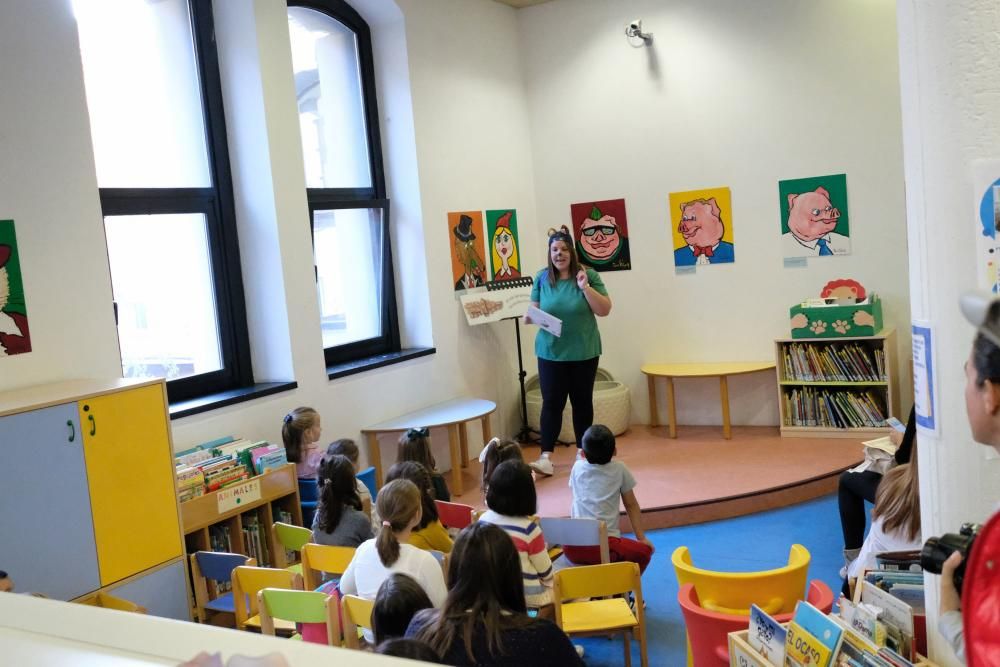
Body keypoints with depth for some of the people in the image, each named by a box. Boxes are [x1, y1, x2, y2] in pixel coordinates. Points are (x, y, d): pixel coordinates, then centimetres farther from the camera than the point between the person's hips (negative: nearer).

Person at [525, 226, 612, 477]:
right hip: (551, 352, 0)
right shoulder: (542, 278, 0)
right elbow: (535, 310, 8)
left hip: (583, 352, 0)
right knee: (551, 402, -3)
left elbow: (604, 310, -6)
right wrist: (529, 316, -15)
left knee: (582, 401, 9)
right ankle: (546, 457, -3)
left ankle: (582, 452, 23)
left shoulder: (588, 275, -4)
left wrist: (585, 287, -18)